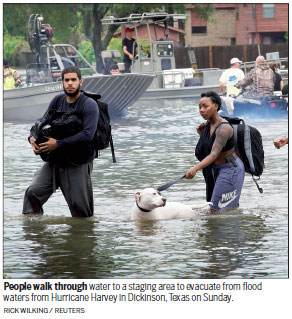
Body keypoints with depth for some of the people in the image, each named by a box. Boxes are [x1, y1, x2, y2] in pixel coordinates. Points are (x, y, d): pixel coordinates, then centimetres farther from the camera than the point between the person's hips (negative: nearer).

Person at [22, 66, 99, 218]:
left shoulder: (89, 105, -13)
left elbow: (87, 135, -23)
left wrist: (58, 144, -24)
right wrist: (33, 137, -9)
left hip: (78, 164, -5)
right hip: (55, 160, 5)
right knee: (33, 192, -6)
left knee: (80, 209, -1)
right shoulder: (57, 101, 6)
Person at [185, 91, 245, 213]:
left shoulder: (224, 128, -24)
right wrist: (201, 134, 1)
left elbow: (214, 155, -33)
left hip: (230, 169, -10)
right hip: (217, 170, 10)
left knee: (216, 210, -14)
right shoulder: (209, 124, 4)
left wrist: (195, 168, -47)